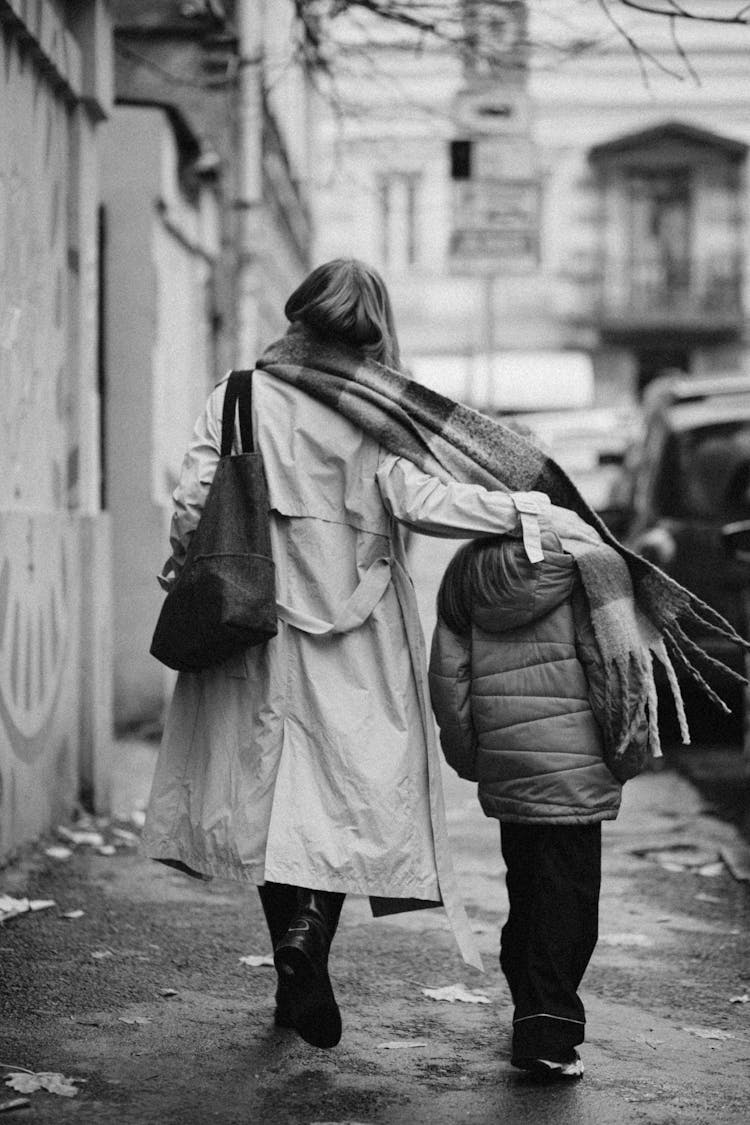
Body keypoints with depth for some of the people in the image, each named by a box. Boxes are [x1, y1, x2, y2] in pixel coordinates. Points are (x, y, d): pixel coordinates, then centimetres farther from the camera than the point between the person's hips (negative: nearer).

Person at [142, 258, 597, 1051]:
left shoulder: (240, 396, 1)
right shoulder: (377, 413, -4)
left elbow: (193, 501, -3)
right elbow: (421, 501, -16)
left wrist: (184, 578, 12)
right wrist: (529, 510, -10)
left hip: (256, 615, 2)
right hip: (356, 628, -2)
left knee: (272, 785, 10)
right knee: (350, 786, 7)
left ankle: (296, 979, 13)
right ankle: (312, 923, -17)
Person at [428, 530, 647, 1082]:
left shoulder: (464, 575, 8)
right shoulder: (577, 566, -6)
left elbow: (447, 678, 8)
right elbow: (609, 666, -9)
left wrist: (470, 757, 15)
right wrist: (627, 752, 0)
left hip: (502, 769, 5)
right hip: (572, 767, -5)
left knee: (525, 895, 18)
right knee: (569, 896, -1)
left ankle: (532, 1016, 27)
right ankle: (548, 1037, -5)